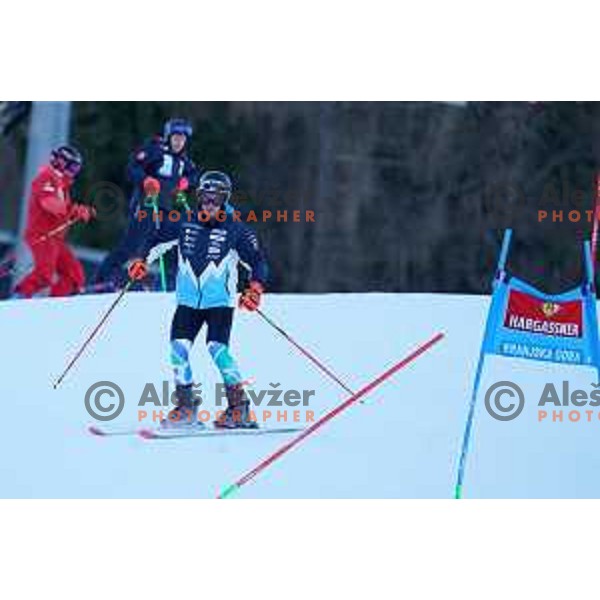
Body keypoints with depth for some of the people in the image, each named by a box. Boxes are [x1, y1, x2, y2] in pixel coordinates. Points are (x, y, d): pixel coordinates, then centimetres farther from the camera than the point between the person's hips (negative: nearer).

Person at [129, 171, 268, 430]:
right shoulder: (185, 223, 3)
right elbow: (159, 241, 15)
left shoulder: (235, 230, -6)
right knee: (178, 347, -8)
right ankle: (186, 407, 4)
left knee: (217, 348, -19)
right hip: (188, 300, 4)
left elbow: (258, 261, -4)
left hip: (220, 301, -4)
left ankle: (239, 407, -13)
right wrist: (143, 261, 0)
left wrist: (254, 288, -19)